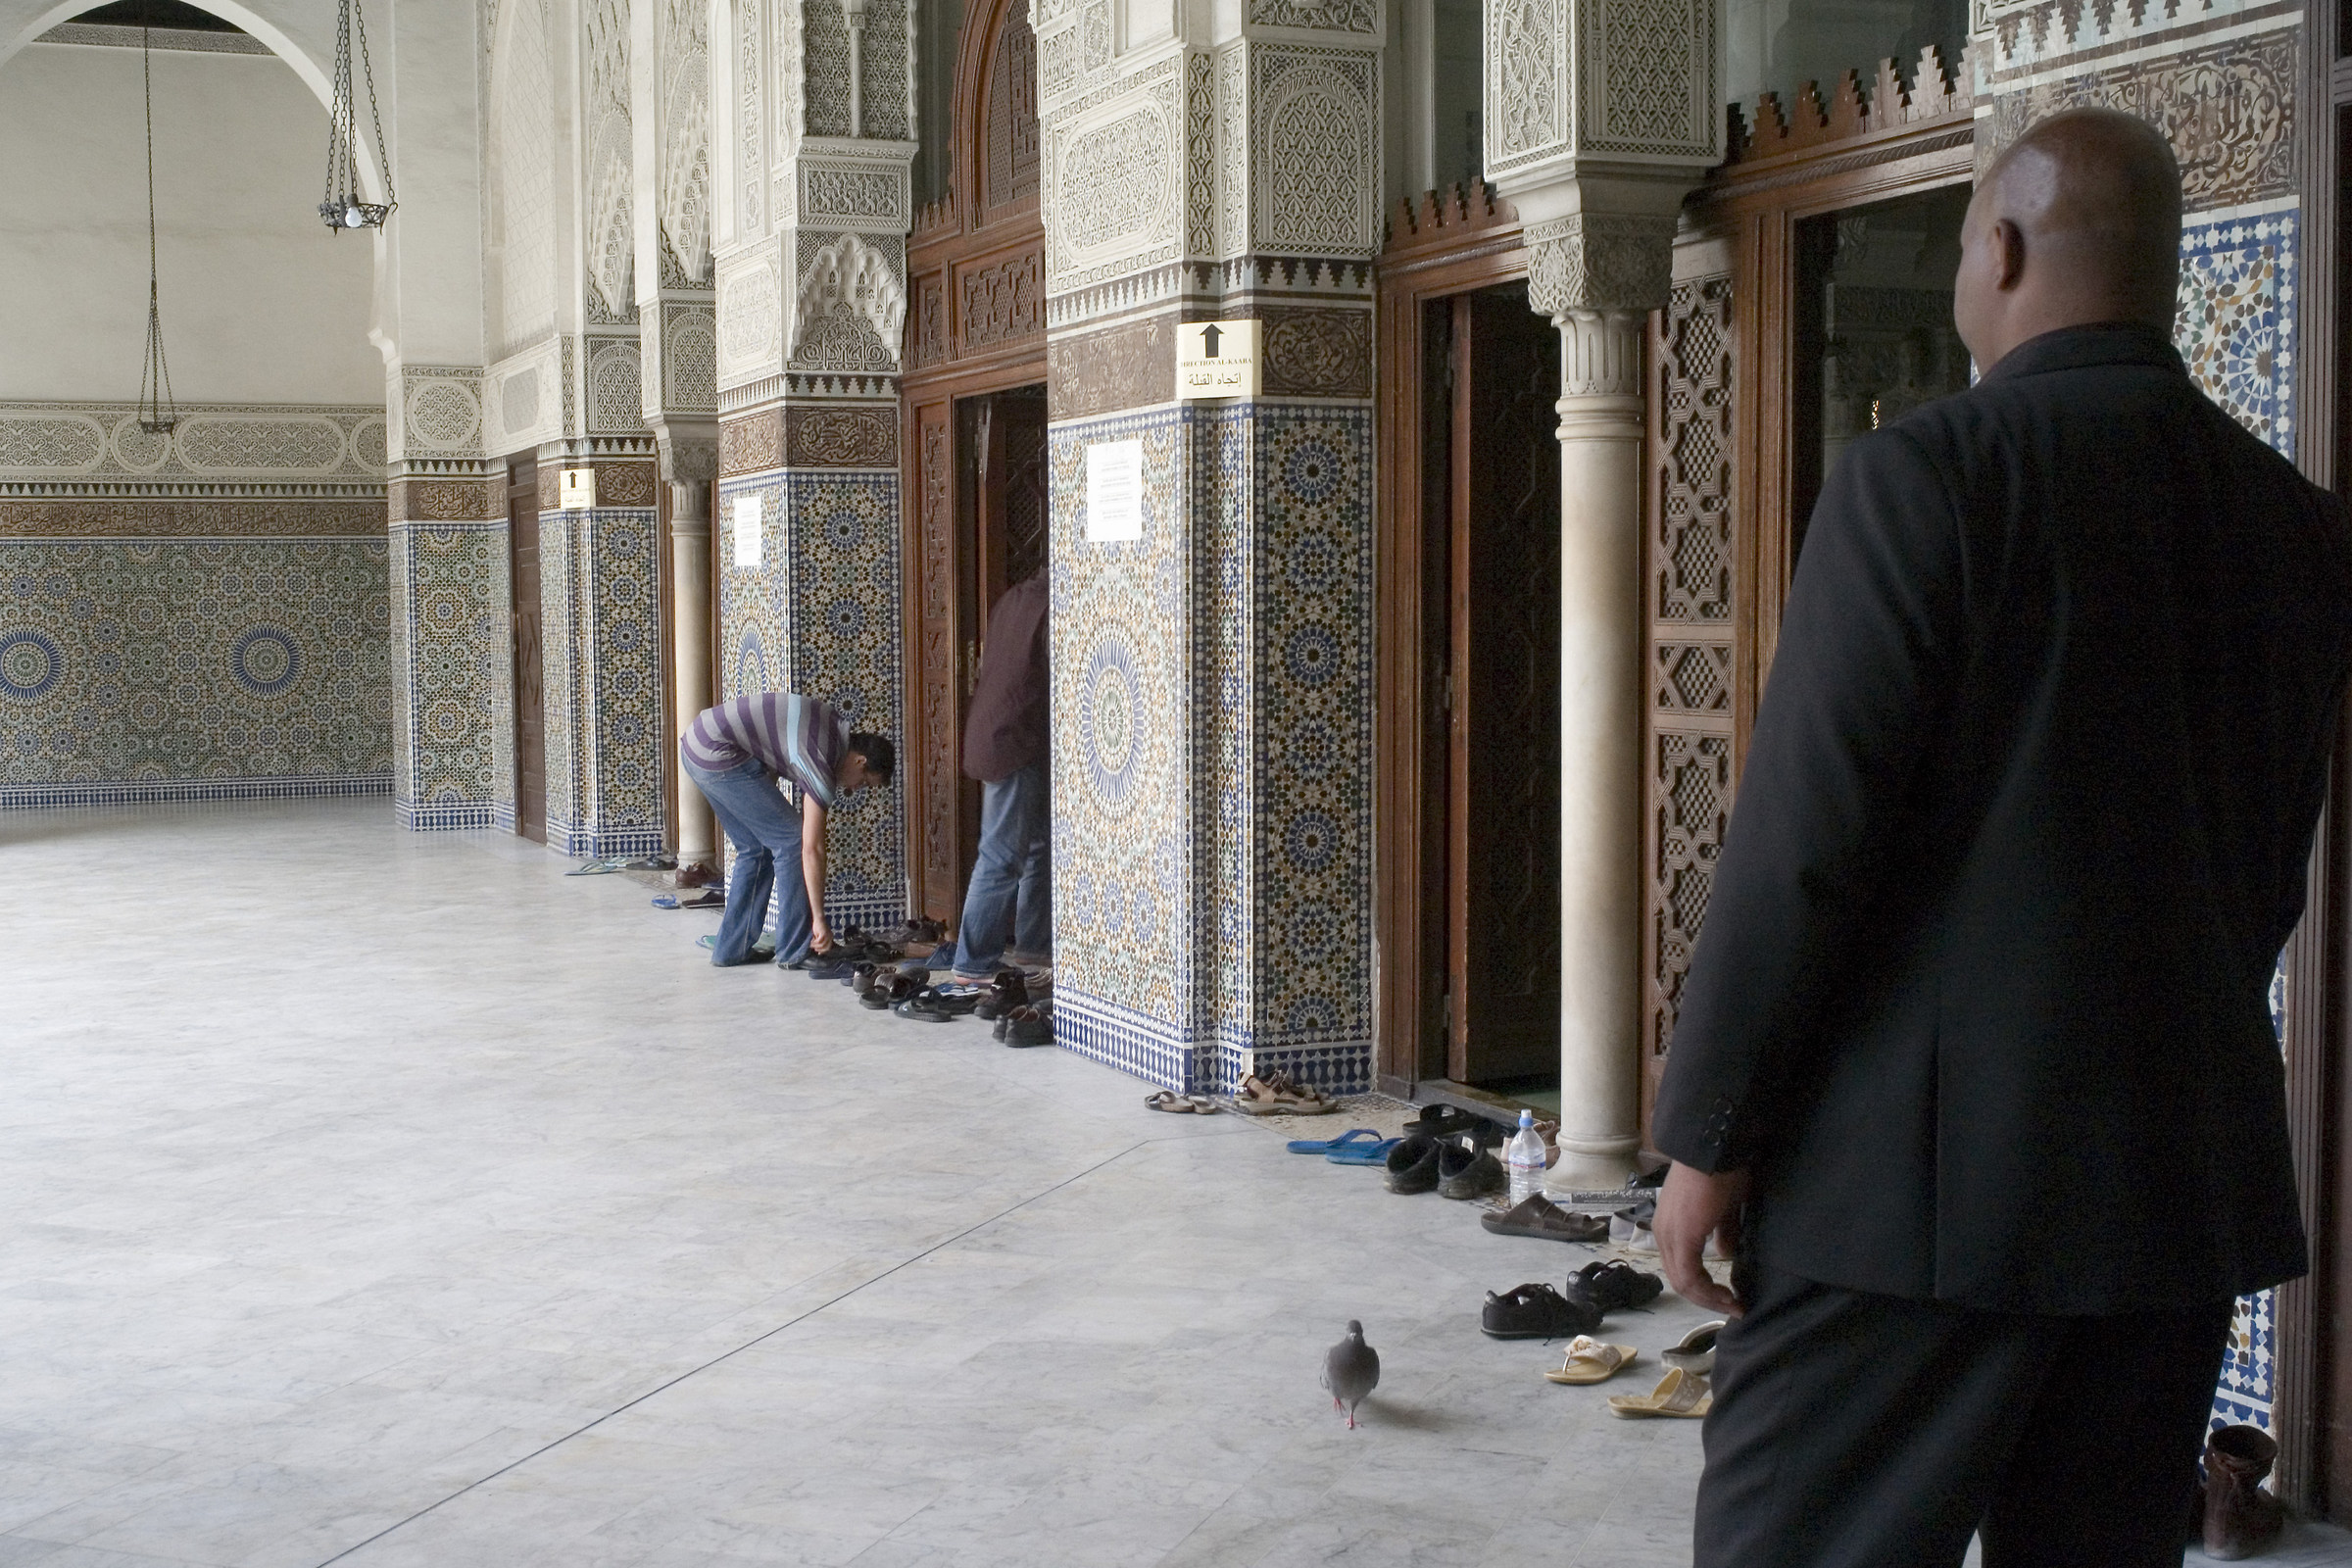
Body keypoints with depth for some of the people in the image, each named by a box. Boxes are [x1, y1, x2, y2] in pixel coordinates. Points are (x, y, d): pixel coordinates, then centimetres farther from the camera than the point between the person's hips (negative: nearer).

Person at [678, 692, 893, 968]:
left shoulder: (833, 721, 10)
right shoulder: (823, 762, -15)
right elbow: (812, 848, -16)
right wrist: (819, 920, -13)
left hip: (695, 742, 10)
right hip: (717, 755, -10)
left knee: (755, 849, 16)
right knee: (790, 840, -5)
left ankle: (731, 949, 19)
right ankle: (796, 951, -1)